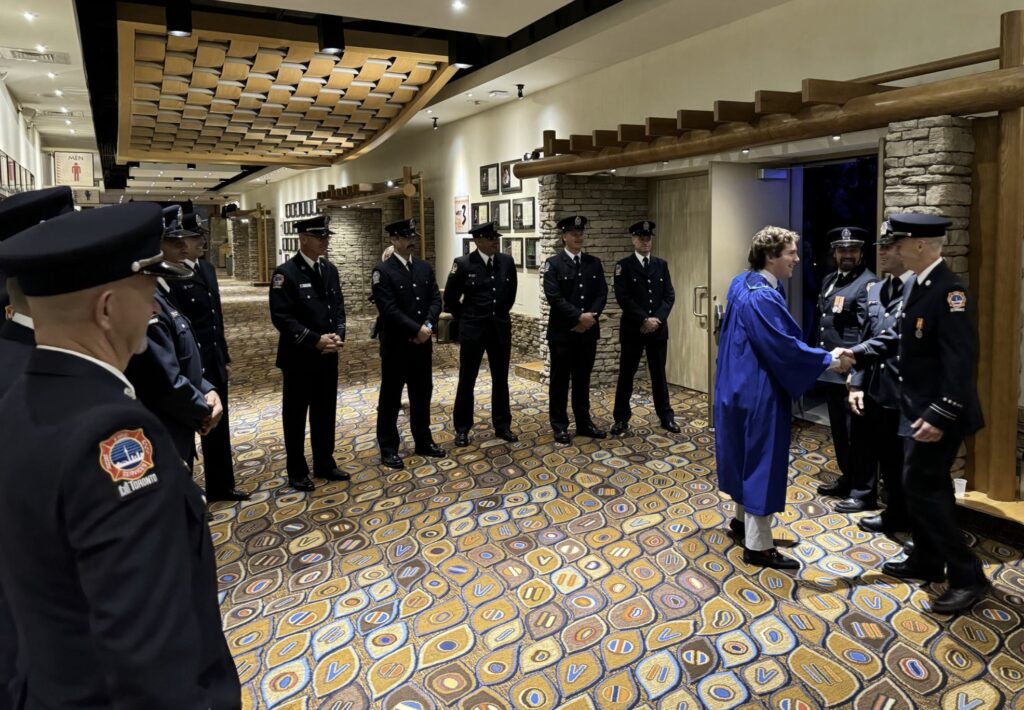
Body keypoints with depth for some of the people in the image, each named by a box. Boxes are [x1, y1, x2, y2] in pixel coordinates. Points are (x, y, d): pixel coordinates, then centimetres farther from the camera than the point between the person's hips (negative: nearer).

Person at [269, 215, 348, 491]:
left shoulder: (330, 269, 8)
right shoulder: (286, 272, -13)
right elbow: (282, 317, -18)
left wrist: (338, 335, -7)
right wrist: (315, 340, -20)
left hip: (328, 355, 6)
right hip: (299, 357, -6)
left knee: (325, 412, 14)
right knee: (296, 414, 7)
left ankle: (325, 464, 29)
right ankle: (297, 472, 19)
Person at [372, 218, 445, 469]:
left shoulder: (424, 267, 8)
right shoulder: (382, 271, -11)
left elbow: (436, 299, 4)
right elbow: (389, 310, -19)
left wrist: (427, 326, -13)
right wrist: (417, 329, -20)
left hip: (422, 343, 6)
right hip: (396, 345, -6)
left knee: (422, 393, 14)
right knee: (390, 397, 5)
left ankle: (424, 441, 27)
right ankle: (388, 449, 15)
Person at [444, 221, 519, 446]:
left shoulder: (507, 261, 1)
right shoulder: (463, 264, -10)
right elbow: (450, 298, 0)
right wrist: (464, 319, 6)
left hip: (501, 329, 3)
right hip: (472, 330, -3)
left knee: (501, 379, 11)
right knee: (466, 380, 6)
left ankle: (502, 425, 24)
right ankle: (462, 428, 17)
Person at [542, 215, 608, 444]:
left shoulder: (594, 263, 10)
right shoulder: (553, 264, -5)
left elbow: (602, 294, 4)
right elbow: (554, 297, -14)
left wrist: (590, 316, -13)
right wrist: (579, 317, -18)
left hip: (588, 331, 4)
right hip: (562, 332, -4)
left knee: (583, 379, 13)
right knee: (560, 379, 4)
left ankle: (584, 423, 22)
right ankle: (559, 426, 13)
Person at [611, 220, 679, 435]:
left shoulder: (662, 265, 10)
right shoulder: (623, 266, -2)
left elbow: (669, 296, 4)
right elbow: (623, 298, -11)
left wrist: (657, 319, -11)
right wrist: (644, 319, -16)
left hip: (658, 328, 3)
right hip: (632, 329, -3)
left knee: (659, 374, 10)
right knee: (626, 374, 4)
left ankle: (666, 417, 20)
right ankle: (621, 419, 13)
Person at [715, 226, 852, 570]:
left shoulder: (743, 283, 8)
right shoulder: (762, 297, -24)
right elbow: (785, 347, -25)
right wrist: (829, 360, -14)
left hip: (742, 385, 10)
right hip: (759, 392, -10)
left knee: (750, 456, 22)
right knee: (763, 462, -1)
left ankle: (743, 518, 38)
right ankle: (758, 546, 9)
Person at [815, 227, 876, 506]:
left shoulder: (868, 283, -12)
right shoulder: (829, 280, 14)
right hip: (831, 369, 8)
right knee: (839, 429, 18)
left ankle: (863, 492, 10)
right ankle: (846, 478, 33)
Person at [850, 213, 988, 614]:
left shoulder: (949, 291, -22)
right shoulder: (915, 284, 8)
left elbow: (961, 360, -26)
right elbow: (900, 337, 15)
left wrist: (940, 416, -28)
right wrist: (855, 355, 5)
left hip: (938, 412, -10)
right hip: (918, 407, 10)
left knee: (922, 488, -5)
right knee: (924, 486, 17)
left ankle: (967, 576, 8)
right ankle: (927, 562, 31)